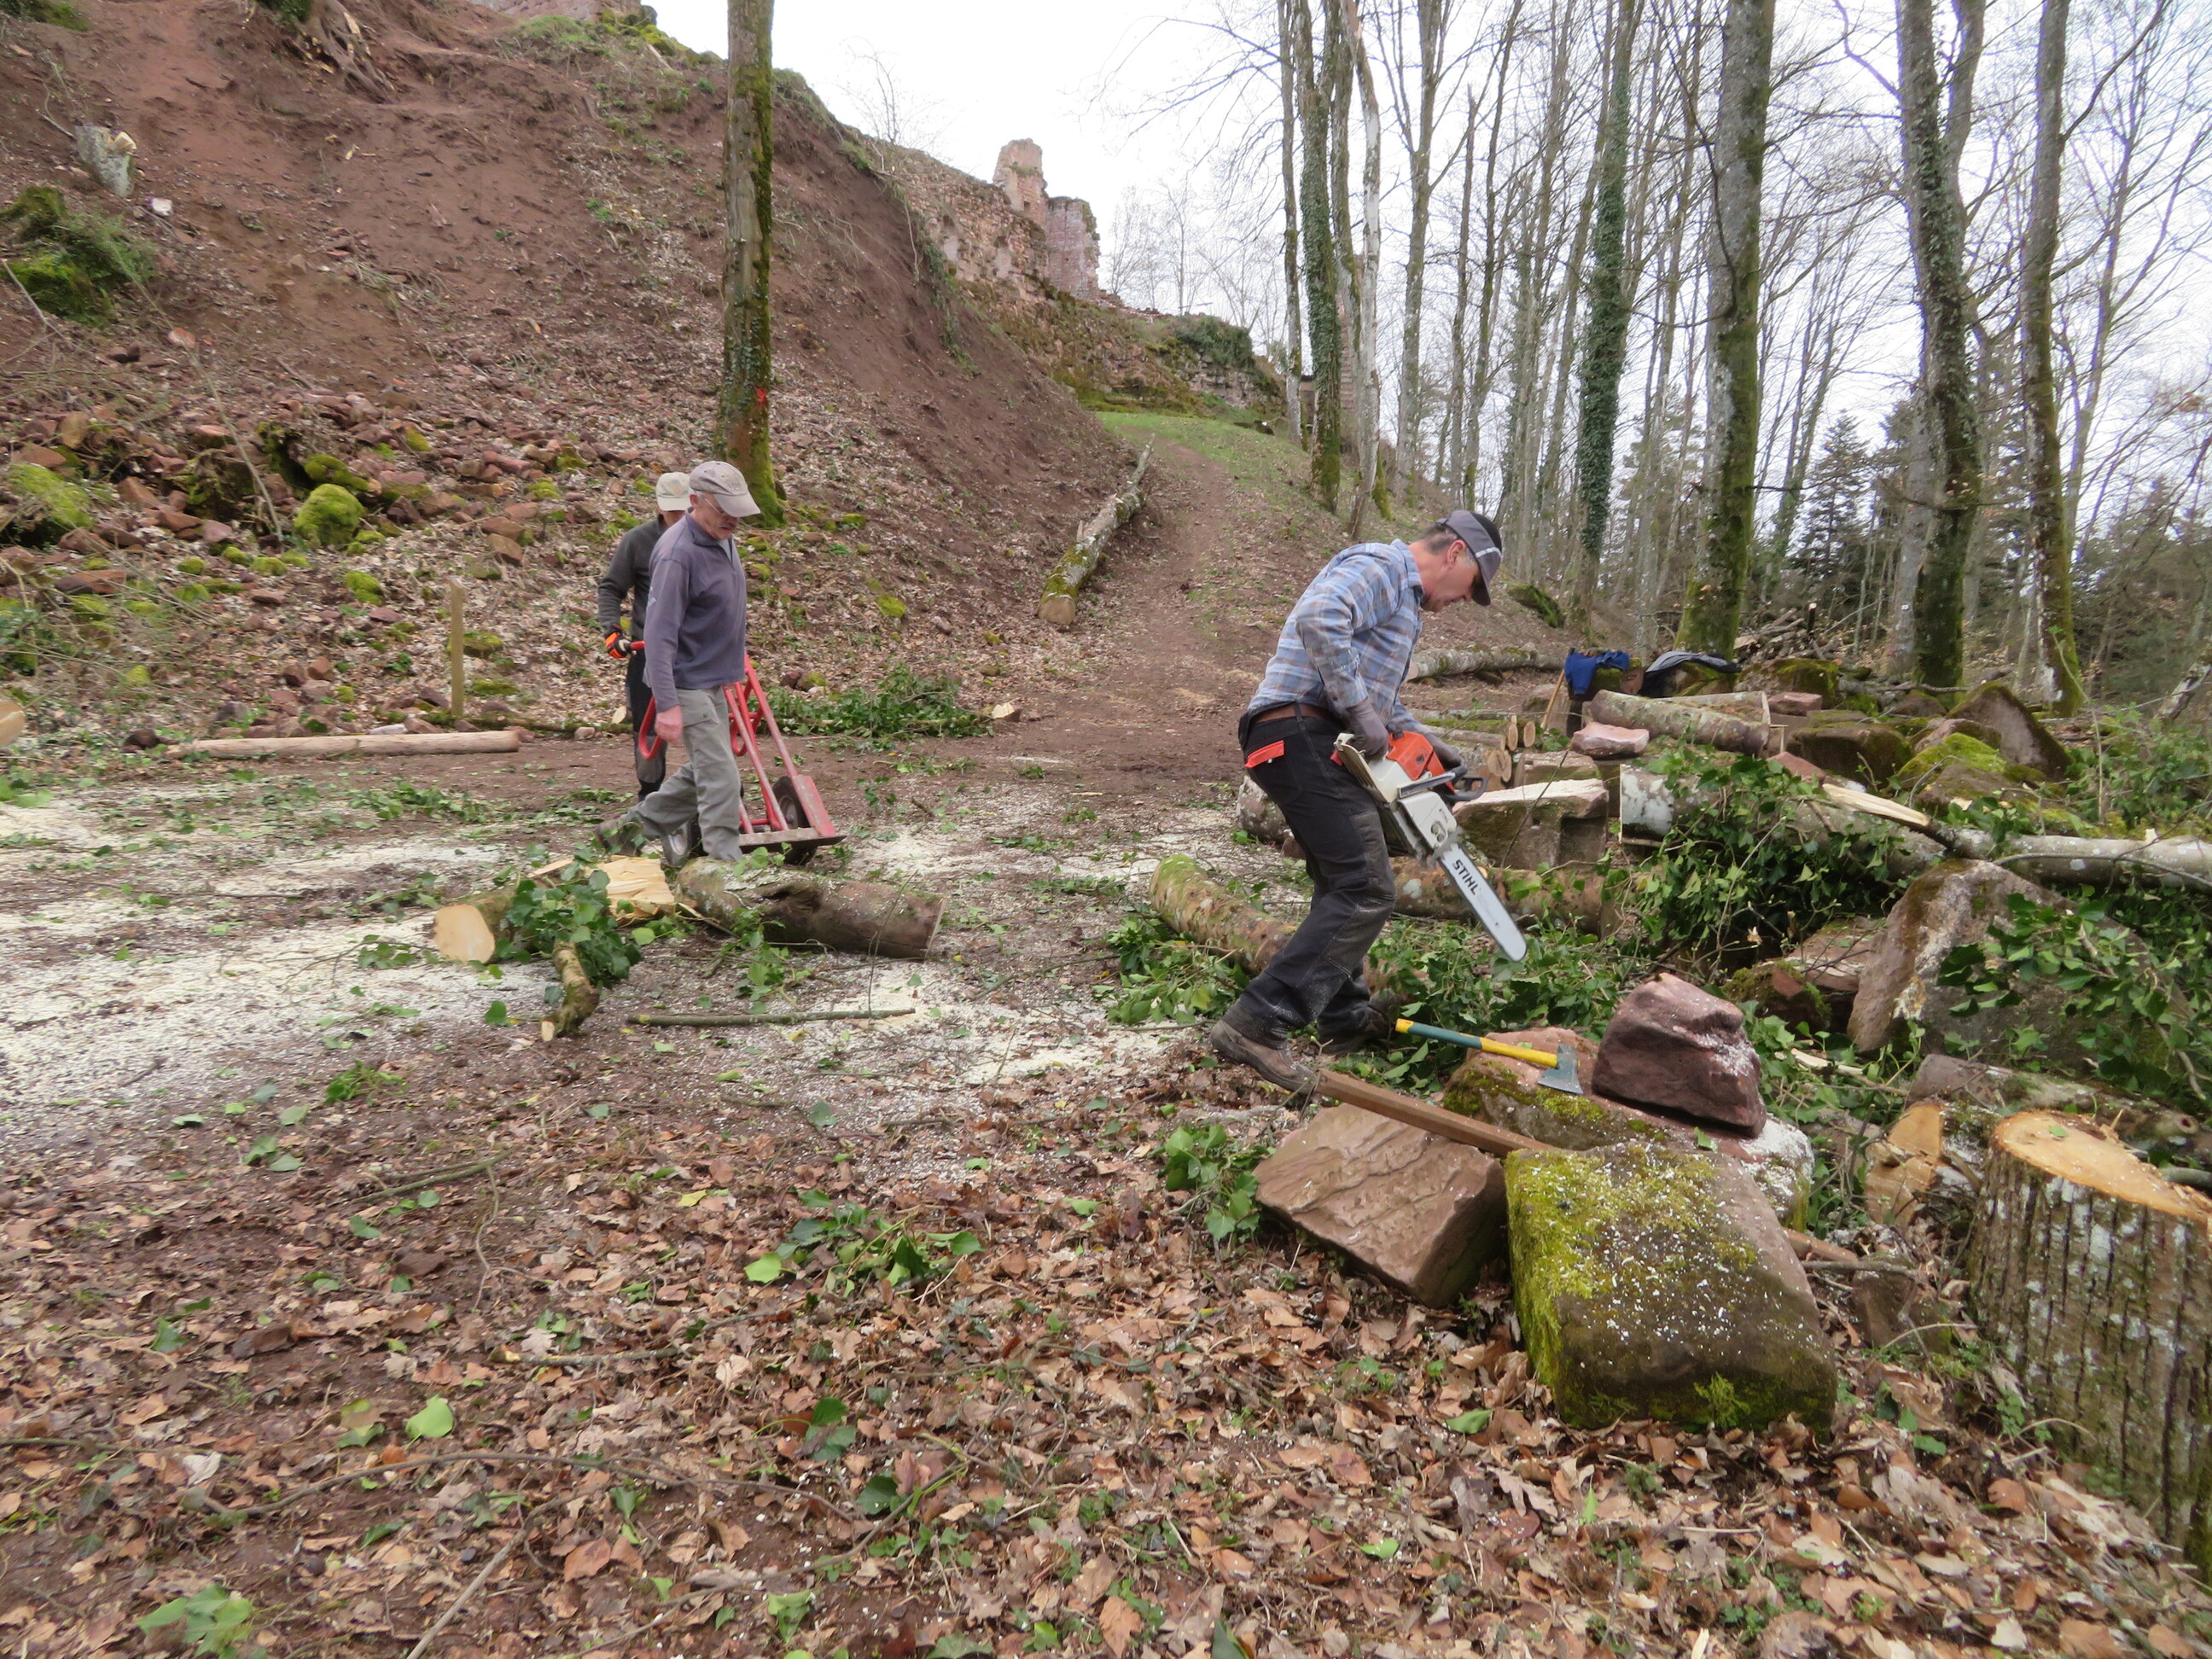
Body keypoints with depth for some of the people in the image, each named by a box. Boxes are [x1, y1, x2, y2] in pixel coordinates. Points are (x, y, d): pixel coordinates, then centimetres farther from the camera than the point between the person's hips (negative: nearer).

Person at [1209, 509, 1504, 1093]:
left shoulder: (1402, 596, 27)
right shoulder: (1381, 564, -6)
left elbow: (1376, 693, 32)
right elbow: (1319, 618, -27)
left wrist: (1419, 739, 19)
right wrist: (1360, 712, -22)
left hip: (1320, 745, 11)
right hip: (1301, 735, -11)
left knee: (1344, 883, 19)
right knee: (1366, 891, -15)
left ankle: (1345, 1017, 31)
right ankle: (1256, 1025, -18)